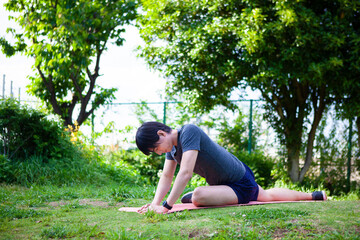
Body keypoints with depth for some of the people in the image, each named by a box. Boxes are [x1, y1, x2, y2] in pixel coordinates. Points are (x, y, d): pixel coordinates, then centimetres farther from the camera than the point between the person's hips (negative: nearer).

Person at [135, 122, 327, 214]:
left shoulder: (189, 132, -29)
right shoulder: (172, 145, -1)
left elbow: (185, 173, -37)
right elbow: (166, 177, -2)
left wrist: (167, 206, -38)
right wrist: (155, 202, -18)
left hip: (241, 185, -10)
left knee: (199, 196, -31)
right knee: (267, 196, 34)